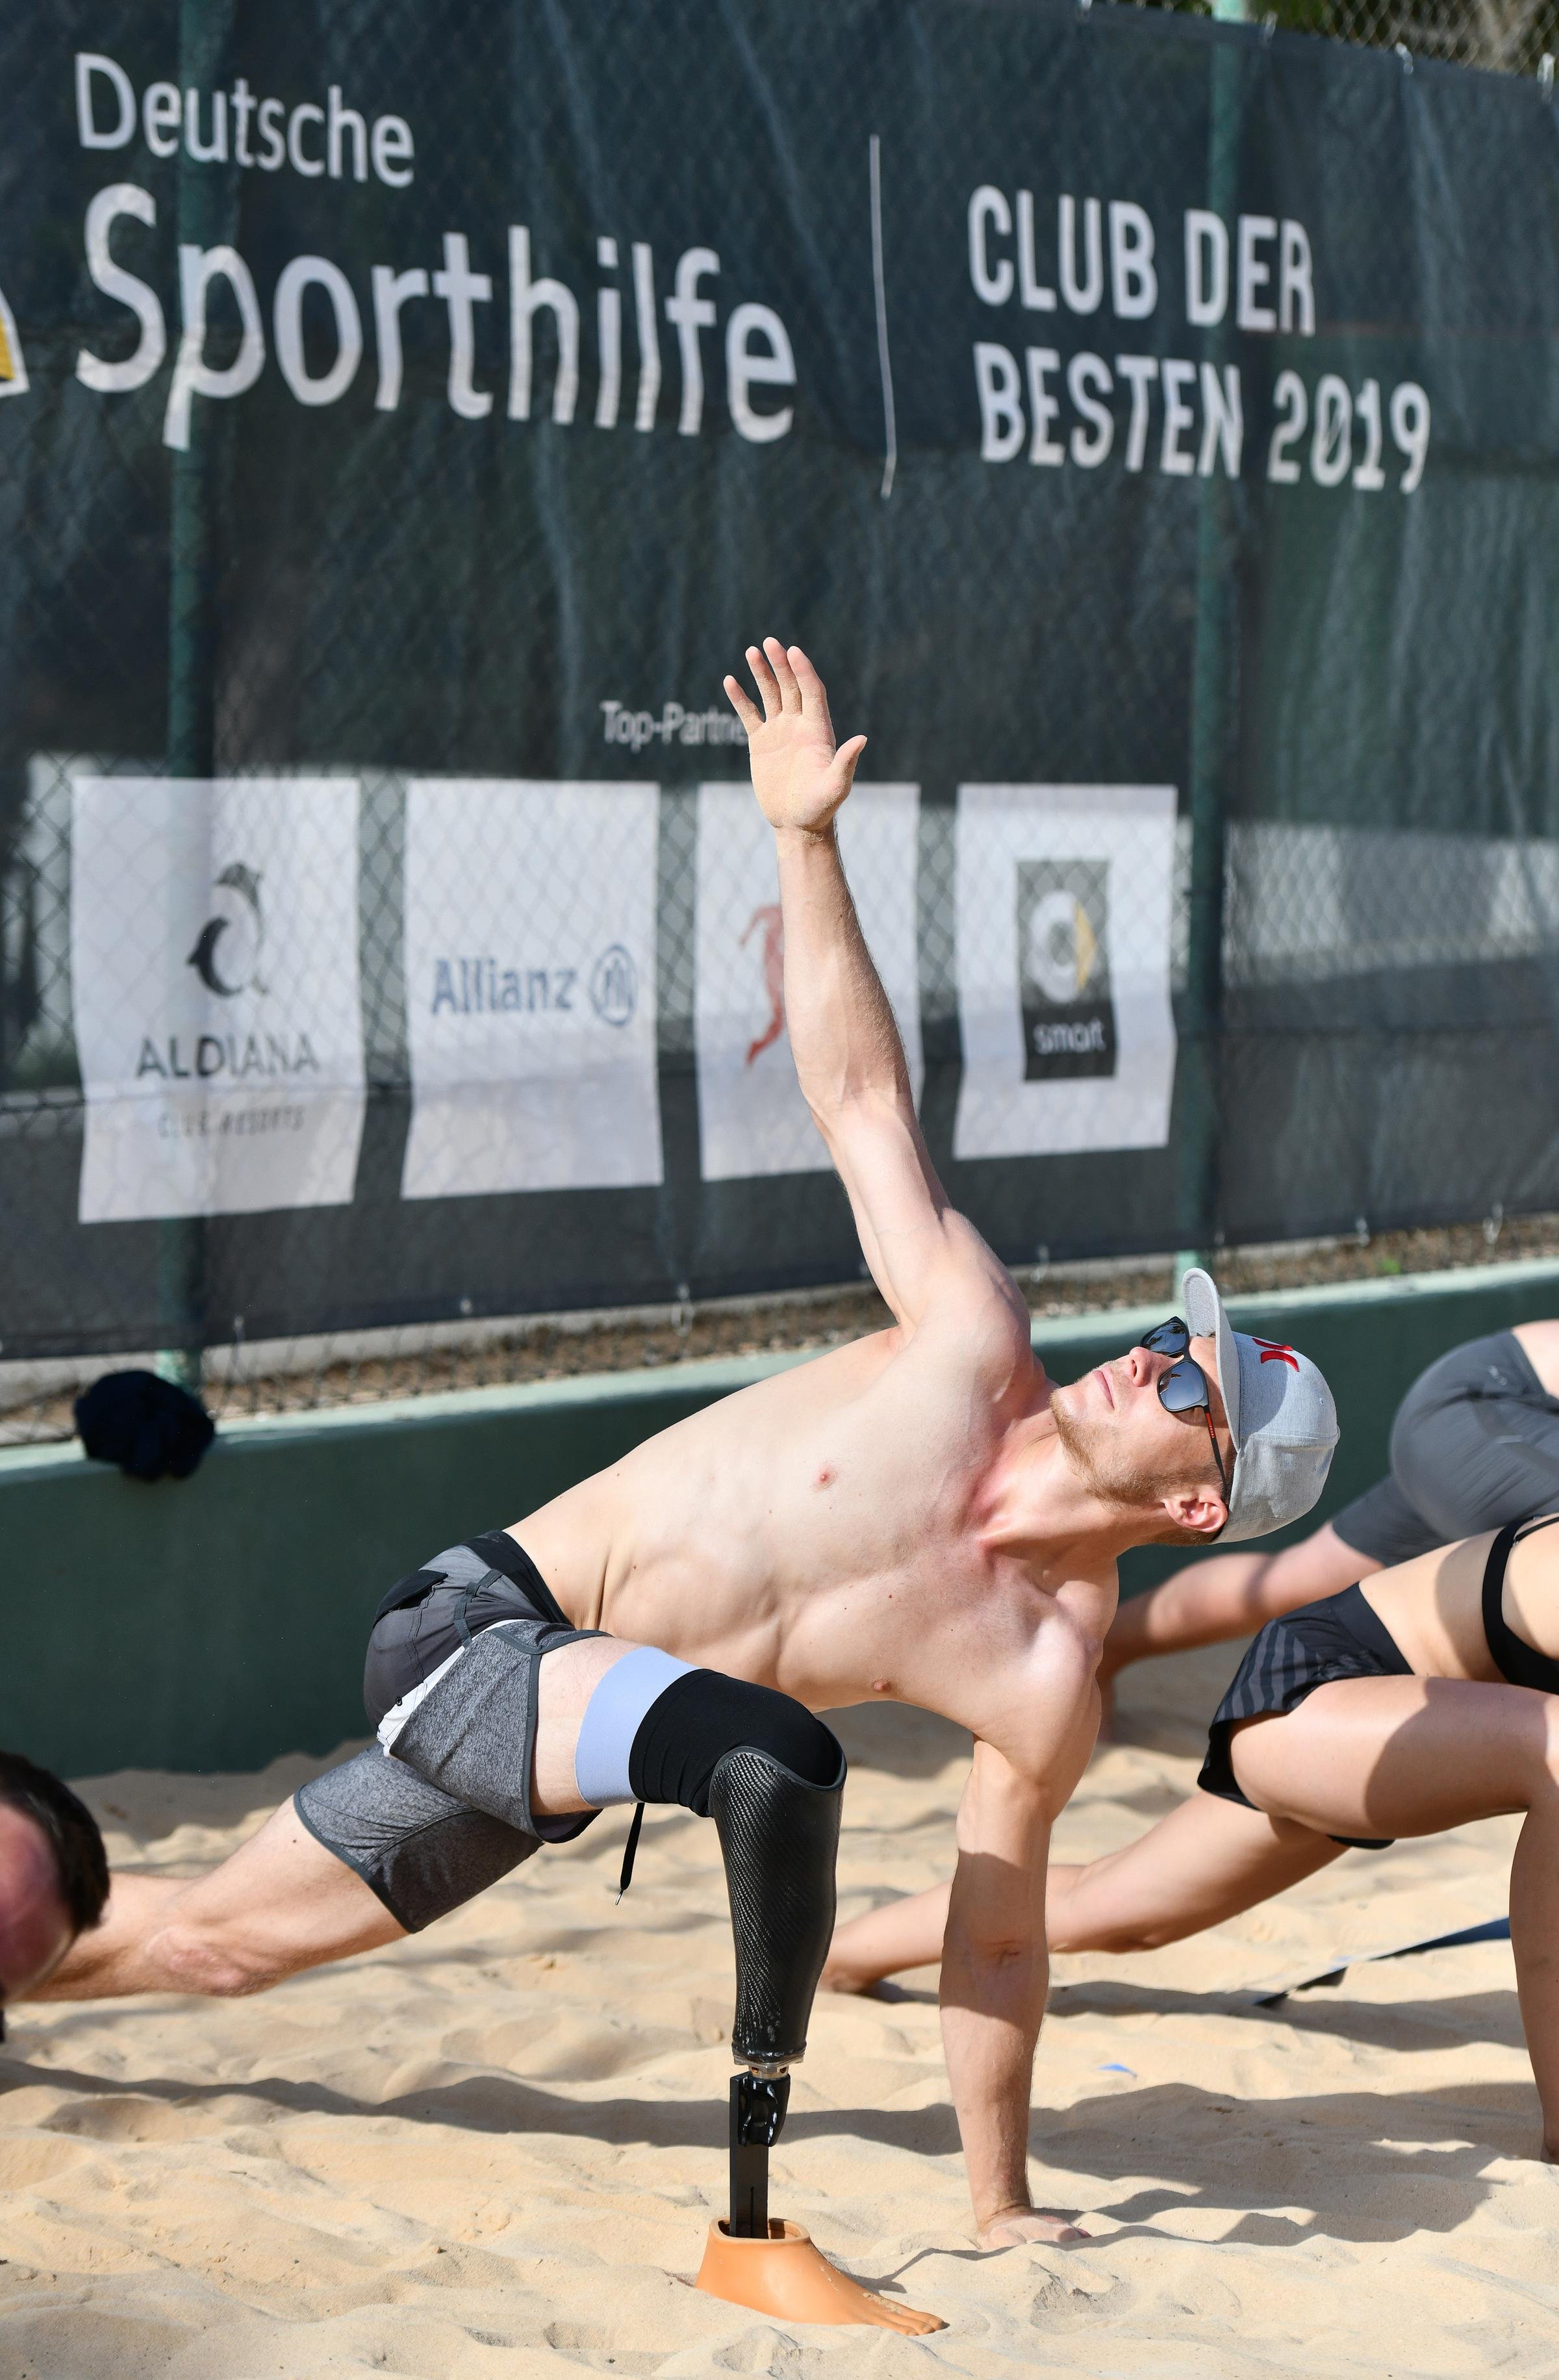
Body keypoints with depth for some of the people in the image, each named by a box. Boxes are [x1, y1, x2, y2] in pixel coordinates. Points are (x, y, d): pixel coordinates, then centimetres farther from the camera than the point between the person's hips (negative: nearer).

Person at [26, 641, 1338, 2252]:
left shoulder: (1047, 1670, -11)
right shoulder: (973, 1350, -11)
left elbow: (995, 1938, -6)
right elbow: (859, 1093, -6)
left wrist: (999, 2207, -8)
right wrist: (806, 841, -13)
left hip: (548, 1750, 1)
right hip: (477, 1621, -1)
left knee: (214, 1939, 11)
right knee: (769, 1753, -32)